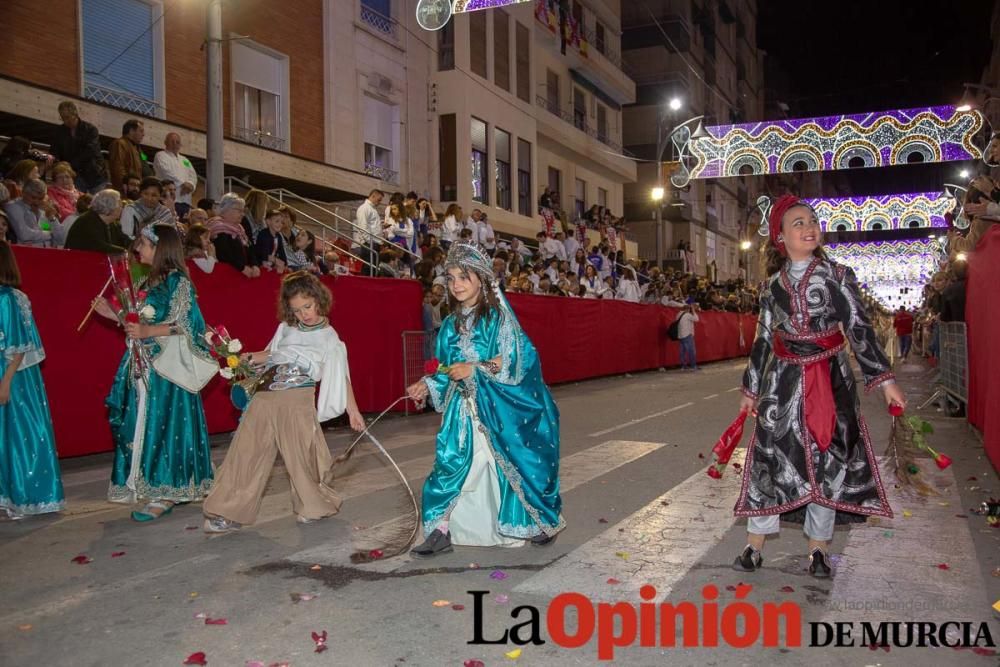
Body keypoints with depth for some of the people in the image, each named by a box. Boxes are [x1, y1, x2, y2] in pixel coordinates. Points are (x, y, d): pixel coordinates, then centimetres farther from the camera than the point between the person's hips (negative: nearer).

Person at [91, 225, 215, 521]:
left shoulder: (178, 281, -8)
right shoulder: (148, 282, 16)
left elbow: (182, 326, -14)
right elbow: (140, 324, 19)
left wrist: (147, 331, -25)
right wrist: (114, 315, 9)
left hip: (168, 367, -8)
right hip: (143, 366, 8)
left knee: (165, 425, -6)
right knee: (144, 427, 9)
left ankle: (165, 494, -1)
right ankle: (152, 487, 18)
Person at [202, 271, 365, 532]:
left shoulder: (328, 337, 1)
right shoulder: (285, 329, 13)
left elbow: (342, 375, 1)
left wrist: (353, 410, -2)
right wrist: (248, 358, 7)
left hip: (298, 399, -4)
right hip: (265, 395, 4)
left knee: (301, 455, 1)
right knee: (247, 452, 2)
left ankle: (314, 506, 24)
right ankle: (230, 512, 10)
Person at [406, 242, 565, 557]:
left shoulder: (498, 316, -7)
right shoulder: (452, 324, 8)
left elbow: (517, 360, -14)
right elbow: (448, 370, 14)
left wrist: (475, 369, -20)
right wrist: (428, 385, -4)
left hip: (499, 408, -4)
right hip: (464, 409, 5)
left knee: (513, 465, 5)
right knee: (451, 464, -1)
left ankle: (543, 522, 25)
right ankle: (442, 532, 6)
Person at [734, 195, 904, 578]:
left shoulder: (837, 276, 1)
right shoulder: (773, 285, 7)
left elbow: (859, 330, -2)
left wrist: (885, 380, -8)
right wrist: (751, 389, 14)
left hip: (831, 381, -1)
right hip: (783, 380, 1)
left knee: (827, 459, 3)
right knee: (769, 456, 0)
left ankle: (818, 547, 18)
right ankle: (754, 543, 11)